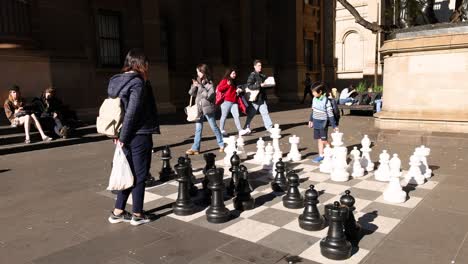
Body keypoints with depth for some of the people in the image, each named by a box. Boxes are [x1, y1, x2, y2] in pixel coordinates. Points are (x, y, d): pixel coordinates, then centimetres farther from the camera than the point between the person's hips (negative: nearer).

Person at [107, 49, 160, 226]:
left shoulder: (117, 81, 11)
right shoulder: (138, 83, -14)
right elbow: (132, 112, -19)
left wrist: (120, 135, 10)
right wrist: (123, 136, -12)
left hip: (127, 136, 8)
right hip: (139, 135, -8)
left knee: (128, 173, 17)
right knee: (139, 175, 4)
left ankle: (118, 212, 24)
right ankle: (137, 215, 14)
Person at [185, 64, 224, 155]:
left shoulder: (209, 83, -8)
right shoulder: (197, 82, 8)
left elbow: (209, 95, -18)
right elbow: (191, 93, 5)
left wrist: (200, 86, -19)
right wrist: (194, 86, -13)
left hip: (208, 108, -5)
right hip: (199, 109, 5)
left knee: (214, 127, 6)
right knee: (198, 129, 5)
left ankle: (222, 145, 21)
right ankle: (195, 148, 7)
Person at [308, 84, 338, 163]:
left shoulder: (326, 101, -18)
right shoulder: (314, 99, 2)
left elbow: (330, 114, -16)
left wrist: (334, 126, -14)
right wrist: (311, 120, 22)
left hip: (323, 123, -6)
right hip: (316, 122, 6)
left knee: (324, 140, -3)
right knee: (319, 140, 11)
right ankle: (321, 155, 19)